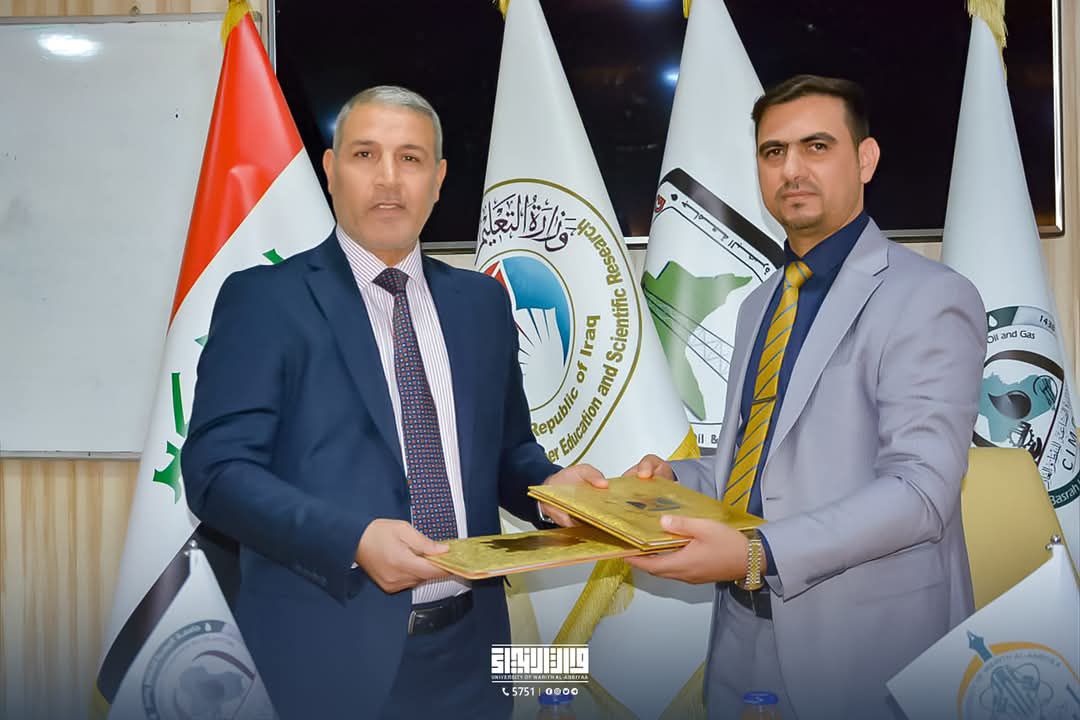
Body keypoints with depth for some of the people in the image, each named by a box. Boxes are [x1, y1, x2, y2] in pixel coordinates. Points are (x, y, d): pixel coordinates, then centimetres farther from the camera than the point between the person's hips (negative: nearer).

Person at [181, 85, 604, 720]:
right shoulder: (263, 299, -5)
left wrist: (548, 484, -7)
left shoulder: (481, 302, 8)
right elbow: (218, 469, -12)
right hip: (329, 650, -4)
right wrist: (353, 539, -24)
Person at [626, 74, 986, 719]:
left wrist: (757, 554, -28)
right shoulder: (760, 304, 12)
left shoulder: (931, 298, -11)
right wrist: (672, 479, 0)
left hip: (865, 641, -6)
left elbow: (920, 491, -20)